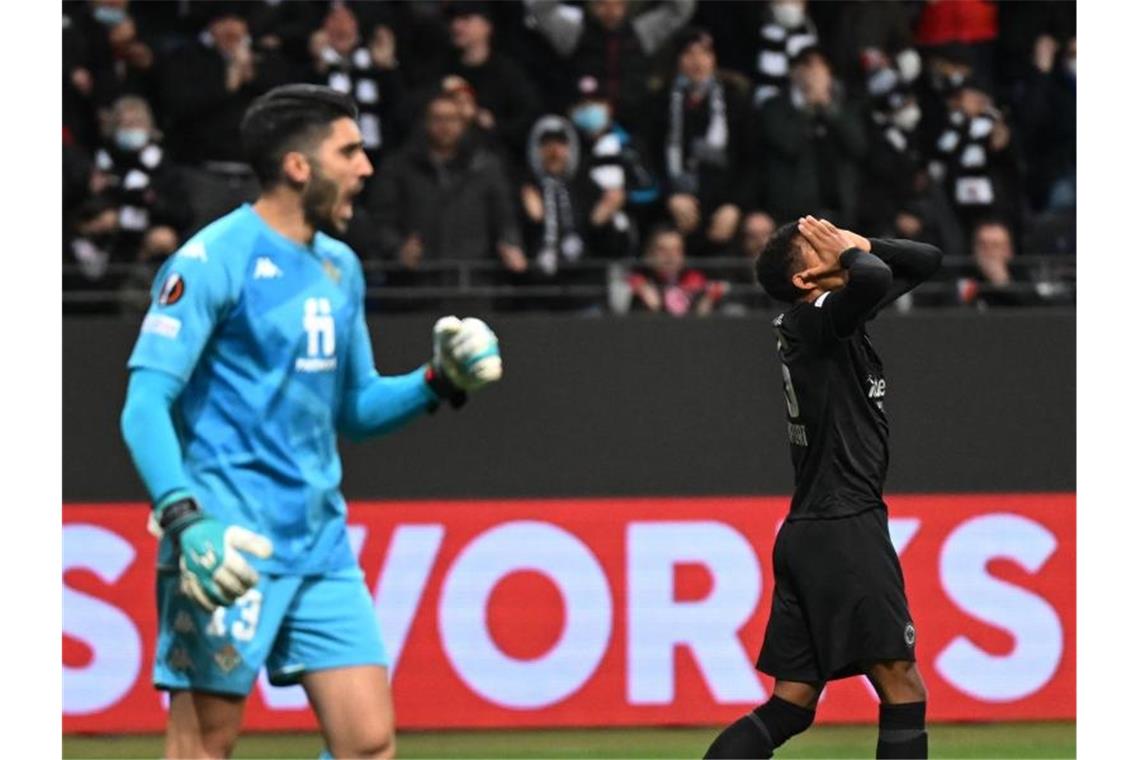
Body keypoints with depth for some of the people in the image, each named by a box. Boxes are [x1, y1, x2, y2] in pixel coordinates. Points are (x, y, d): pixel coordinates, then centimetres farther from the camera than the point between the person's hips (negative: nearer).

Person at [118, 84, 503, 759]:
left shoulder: (340, 268, 15)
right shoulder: (213, 260, -9)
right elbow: (145, 406, -14)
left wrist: (441, 381, 6)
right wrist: (184, 518, -27)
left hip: (321, 544, 8)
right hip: (229, 546, -7)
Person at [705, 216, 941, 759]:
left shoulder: (837, 317, 16)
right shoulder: (810, 319, -10)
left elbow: (925, 261, 24)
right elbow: (874, 278, -32)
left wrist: (859, 246, 7)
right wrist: (850, 255, -9)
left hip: (807, 533, 9)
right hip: (844, 529, -9)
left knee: (790, 708, 7)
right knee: (902, 691, -7)